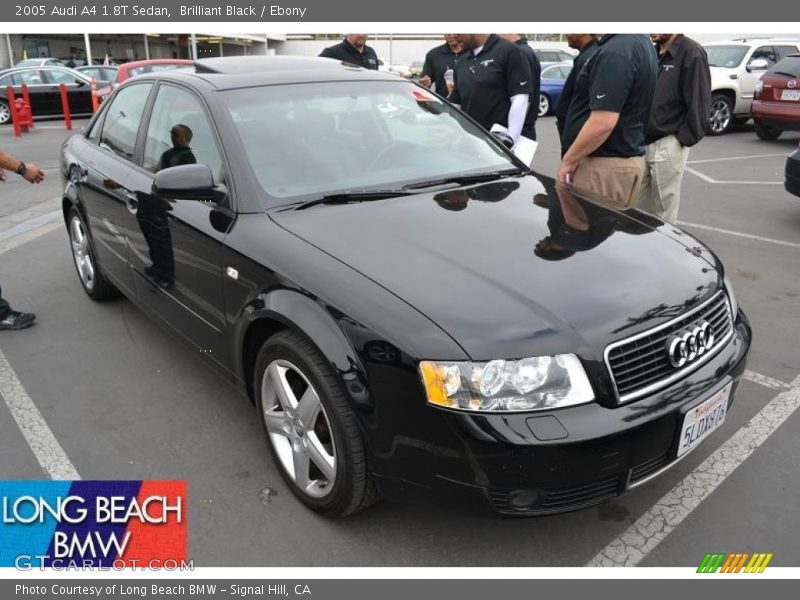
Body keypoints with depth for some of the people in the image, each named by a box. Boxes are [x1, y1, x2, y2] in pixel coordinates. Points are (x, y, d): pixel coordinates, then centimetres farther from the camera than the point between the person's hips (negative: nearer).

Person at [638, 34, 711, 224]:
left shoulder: (691, 53, -9)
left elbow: (699, 103, -12)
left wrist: (683, 139, -13)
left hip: (668, 145, -7)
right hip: (644, 142, 7)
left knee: (664, 210, 2)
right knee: (641, 207, 12)